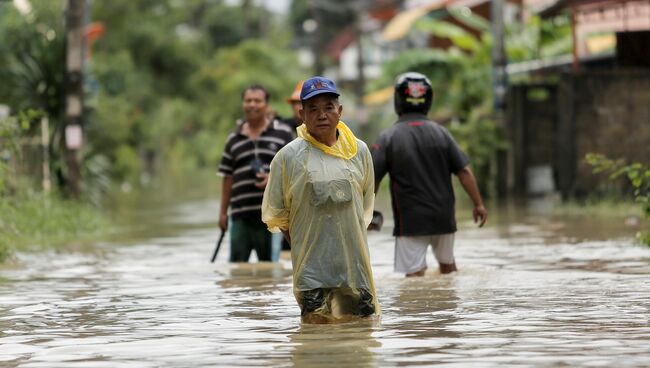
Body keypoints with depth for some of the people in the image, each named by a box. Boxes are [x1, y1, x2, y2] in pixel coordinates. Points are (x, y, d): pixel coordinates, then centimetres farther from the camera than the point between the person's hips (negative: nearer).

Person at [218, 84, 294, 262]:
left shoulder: (283, 133, 5)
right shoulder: (234, 139, 14)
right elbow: (228, 177, 15)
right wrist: (223, 212, 11)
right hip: (241, 213, 3)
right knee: (237, 263, -1)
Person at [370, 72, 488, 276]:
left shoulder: (389, 137, -7)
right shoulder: (440, 133, 1)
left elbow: (372, 180, -6)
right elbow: (464, 171, -2)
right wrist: (478, 203, 5)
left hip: (410, 220, -3)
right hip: (443, 217, 3)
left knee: (415, 272, -4)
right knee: (447, 264, 21)